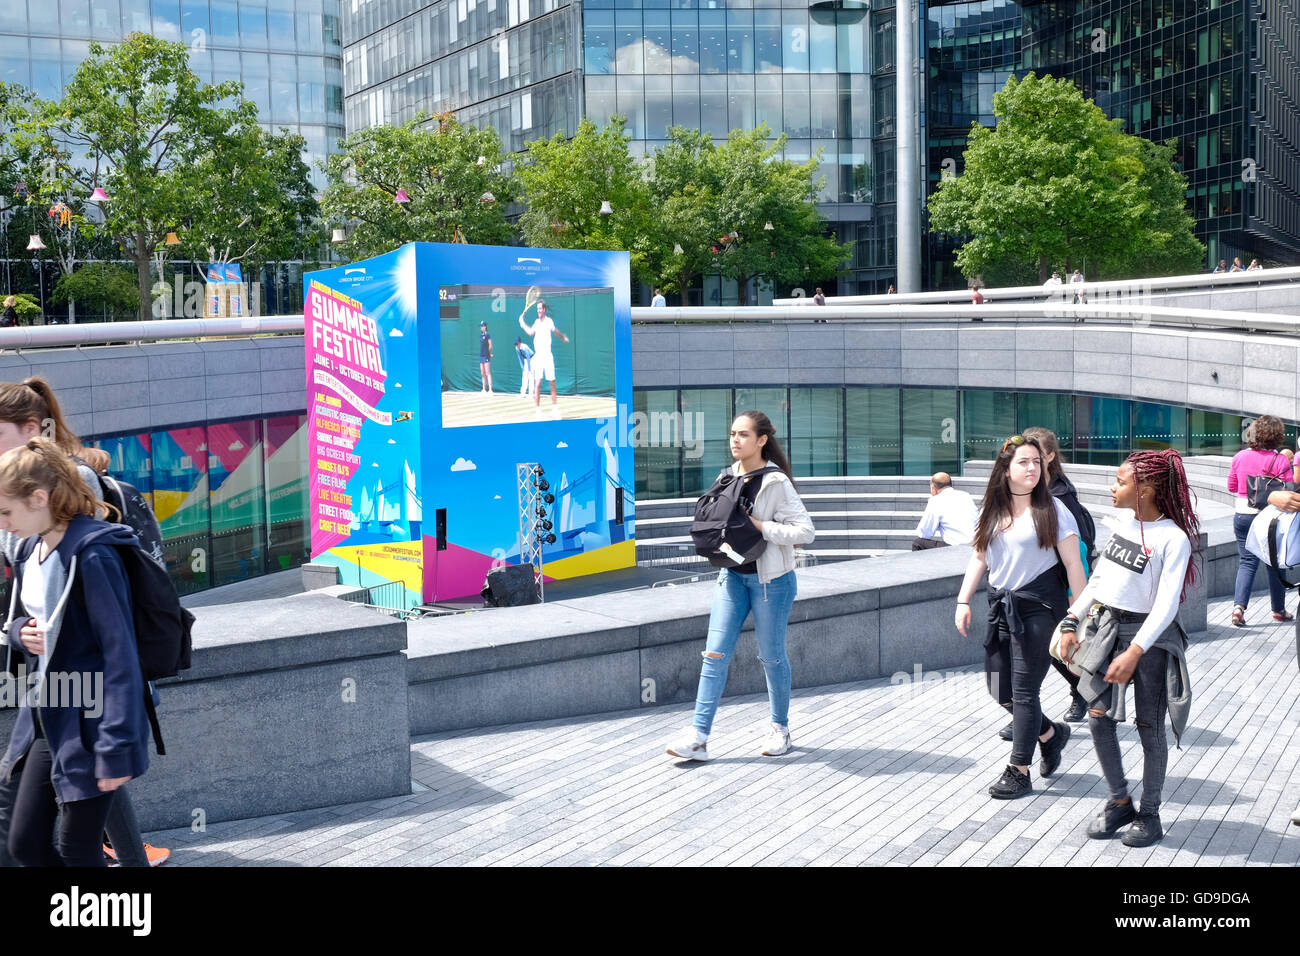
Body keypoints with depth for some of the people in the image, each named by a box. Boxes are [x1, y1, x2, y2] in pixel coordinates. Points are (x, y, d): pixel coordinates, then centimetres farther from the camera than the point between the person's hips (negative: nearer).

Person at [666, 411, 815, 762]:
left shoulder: (776, 483, -13)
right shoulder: (729, 477, 6)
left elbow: (805, 531, -18)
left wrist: (759, 525, -21)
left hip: (770, 579, -5)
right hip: (733, 575, 5)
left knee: (771, 656, 8)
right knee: (716, 653, -2)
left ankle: (781, 729, 27)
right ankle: (698, 737, -2)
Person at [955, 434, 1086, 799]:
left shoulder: (1052, 510, -7)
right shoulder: (991, 511, 7)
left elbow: (1073, 564, -7)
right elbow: (979, 557, 13)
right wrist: (963, 601, 5)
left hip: (1038, 606, -6)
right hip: (1001, 605, 6)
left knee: (1023, 690, -5)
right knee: (1000, 690, 8)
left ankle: (1019, 773, 6)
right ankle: (1050, 733, 35)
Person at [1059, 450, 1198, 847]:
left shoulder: (1173, 538, -16)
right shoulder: (1126, 521, 4)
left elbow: (1166, 604, -21)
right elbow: (1099, 577, 13)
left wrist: (1134, 652, -27)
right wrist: (1071, 622, 9)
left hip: (1150, 636, -6)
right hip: (1108, 627, 6)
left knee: (1149, 728, 5)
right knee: (1098, 716, 4)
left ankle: (1150, 814, 18)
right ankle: (1119, 803, 20)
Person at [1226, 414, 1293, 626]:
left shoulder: (1239, 457, -1)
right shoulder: (1280, 460, -13)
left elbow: (1232, 486, 11)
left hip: (1242, 515, 3)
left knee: (1246, 562, 6)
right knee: (1274, 563, 12)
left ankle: (1239, 605, -13)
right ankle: (1279, 610, 25)